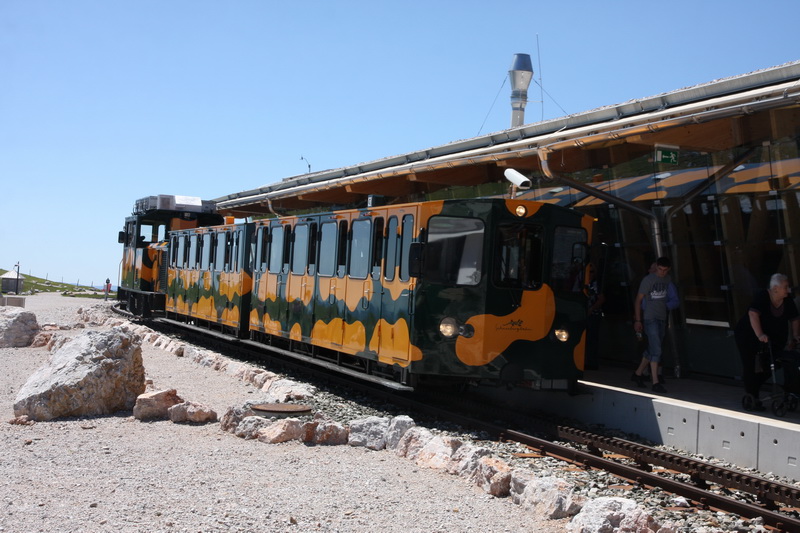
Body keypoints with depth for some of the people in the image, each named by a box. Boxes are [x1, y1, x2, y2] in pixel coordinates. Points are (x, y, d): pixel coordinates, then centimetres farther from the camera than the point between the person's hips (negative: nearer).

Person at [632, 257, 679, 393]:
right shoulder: (648, 280, -10)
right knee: (656, 350, -14)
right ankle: (656, 383, -14)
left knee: (652, 350, 12)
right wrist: (637, 320, -12)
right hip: (650, 318, -7)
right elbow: (638, 300, -9)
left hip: (662, 319, 7)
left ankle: (638, 373, 28)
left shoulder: (668, 279, 8)